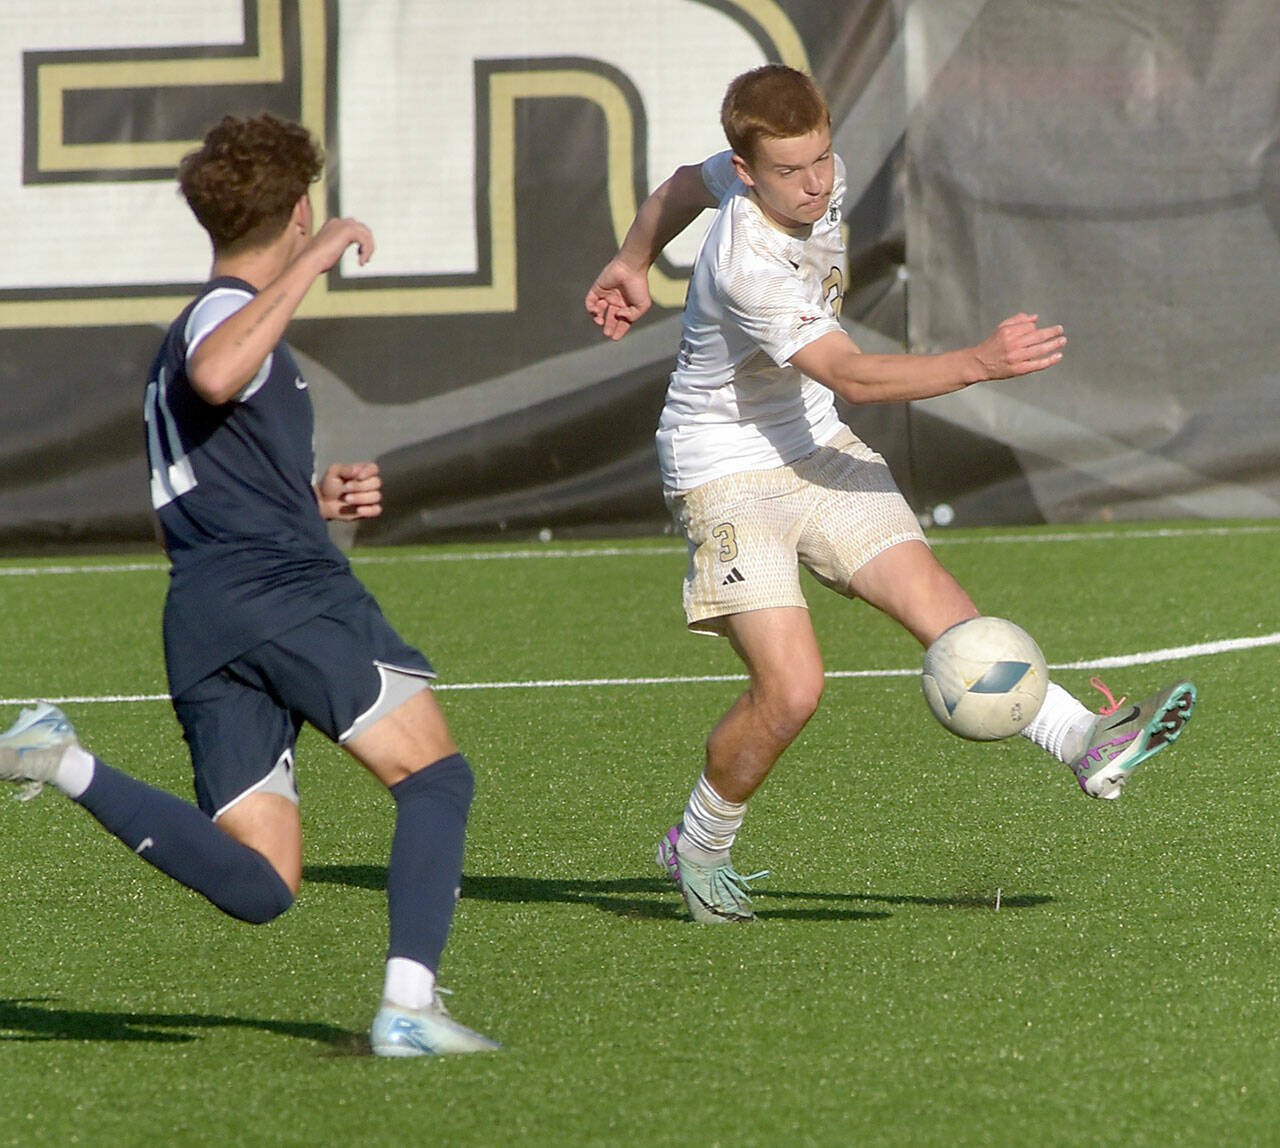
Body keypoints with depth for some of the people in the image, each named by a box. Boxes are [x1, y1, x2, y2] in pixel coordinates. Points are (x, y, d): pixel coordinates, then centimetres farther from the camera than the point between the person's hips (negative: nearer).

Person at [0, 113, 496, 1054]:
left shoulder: (191, 331, 30)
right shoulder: (230, 310, 0)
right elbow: (216, 377, -26)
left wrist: (316, 499, 24)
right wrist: (312, 264, -20)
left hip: (198, 623, 8)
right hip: (287, 587, -8)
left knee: (260, 886, -1)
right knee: (436, 777, -3)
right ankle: (408, 1006, -17)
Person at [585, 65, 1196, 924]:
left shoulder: (822, 178, -5)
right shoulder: (747, 267, -30)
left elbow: (687, 184, 15)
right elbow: (852, 375, -33)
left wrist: (633, 264, 30)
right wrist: (979, 363, -40)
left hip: (813, 449, 7)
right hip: (728, 472, -7)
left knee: (934, 599, -12)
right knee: (791, 688, -16)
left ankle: (1086, 743, -23)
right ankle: (700, 847, 8)